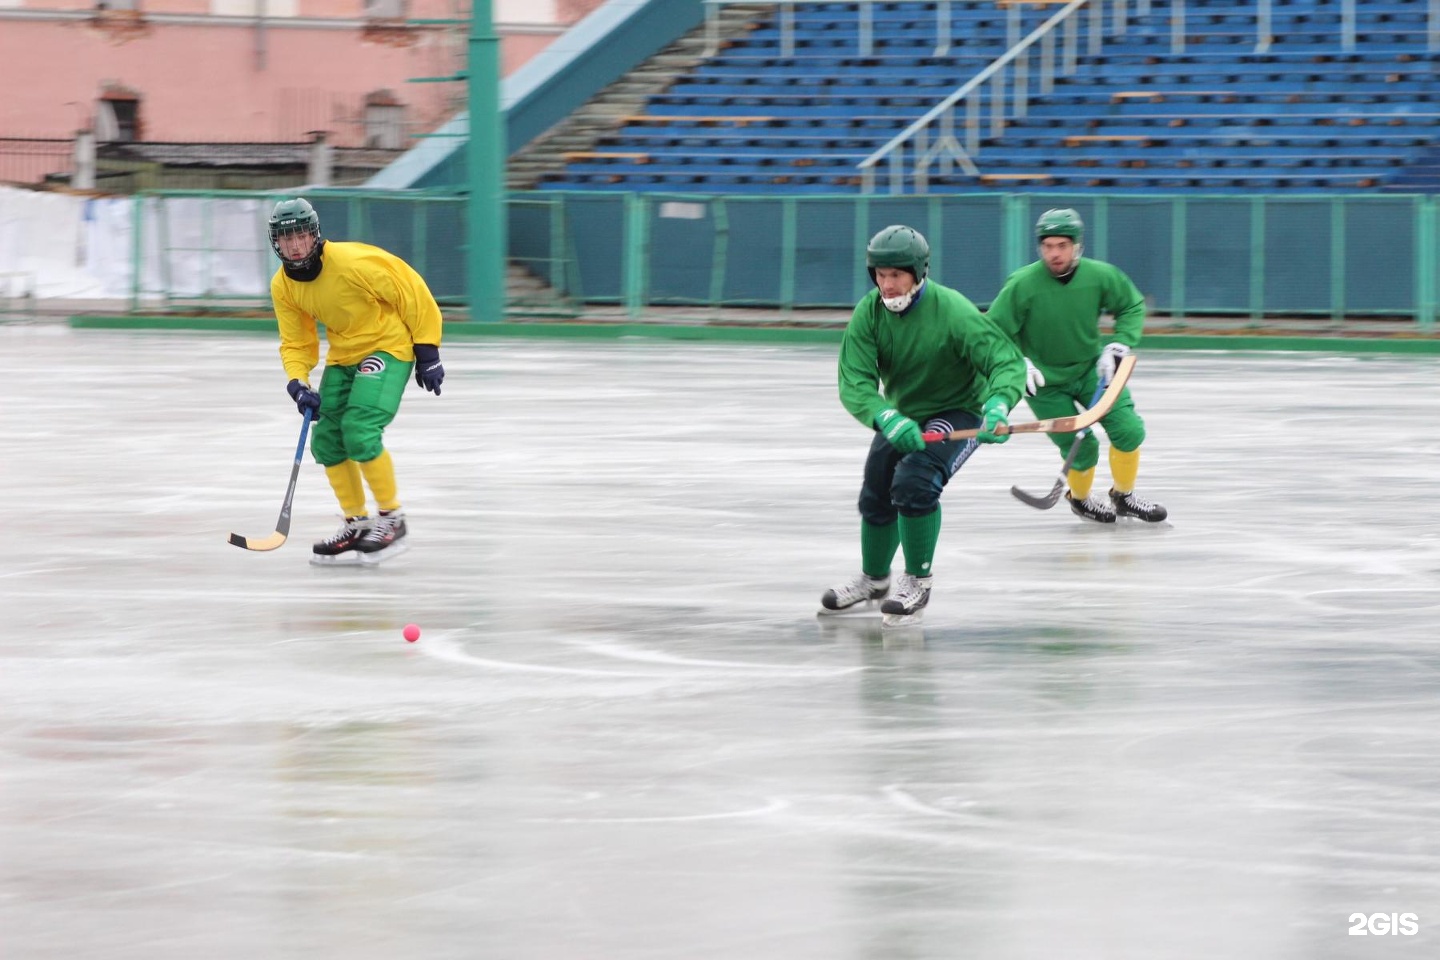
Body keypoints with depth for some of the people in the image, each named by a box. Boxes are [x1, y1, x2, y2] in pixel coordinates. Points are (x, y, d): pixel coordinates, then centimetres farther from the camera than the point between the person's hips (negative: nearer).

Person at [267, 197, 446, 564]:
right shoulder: (283, 287, -6)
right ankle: (357, 524, 18)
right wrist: (298, 384, -18)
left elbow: (412, 292, -19)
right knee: (326, 441, 2)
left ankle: (392, 520, -7)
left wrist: (427, 351, -15)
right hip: (343, 354, 7)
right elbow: (296, 343, 2)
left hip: (388, 346, -7)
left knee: (359, 431, -22)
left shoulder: (353, 262, -28)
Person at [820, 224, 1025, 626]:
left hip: (959, 412, -5)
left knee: (913, 481, -27)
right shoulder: (869, 313, -17)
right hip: (901, 412, 5)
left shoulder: (952, 311, -29)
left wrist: (998, 405, -50)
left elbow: (1007, 360, -29)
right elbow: (854, 383, -24)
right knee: (875, 496, 13)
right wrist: (888, 420, -43)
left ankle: (918, 580, -8)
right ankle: (874, 579, 42)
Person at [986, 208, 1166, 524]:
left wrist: (1119, 344, -9)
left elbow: (1133, 306, 4)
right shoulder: (1022, 285, -23)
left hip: (1090, 368, 3)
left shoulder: (1100, 276, -14)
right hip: (1044, 379, -3)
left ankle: (1124, 496, 19)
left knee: (1128, 430, -7)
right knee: (1082, 448, -5)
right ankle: (1080, 498, 29)